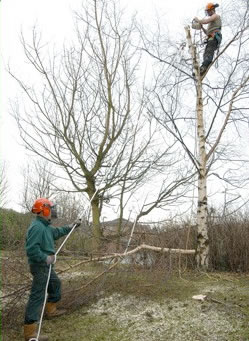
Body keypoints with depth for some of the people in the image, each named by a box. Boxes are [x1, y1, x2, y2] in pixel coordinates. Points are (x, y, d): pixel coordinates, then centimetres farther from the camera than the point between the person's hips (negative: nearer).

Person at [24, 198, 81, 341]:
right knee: (37, 296, -8)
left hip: (46, 265, 11)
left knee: (56, 284, 28)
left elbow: (56, 232, 29)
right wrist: (46, 258, -24)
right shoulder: (37, 227, -24)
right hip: (40, 266, -11)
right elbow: (31, 249, -31)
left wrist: (70, 227, 29)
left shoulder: (46, 226, 9)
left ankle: (51, 310, 45)